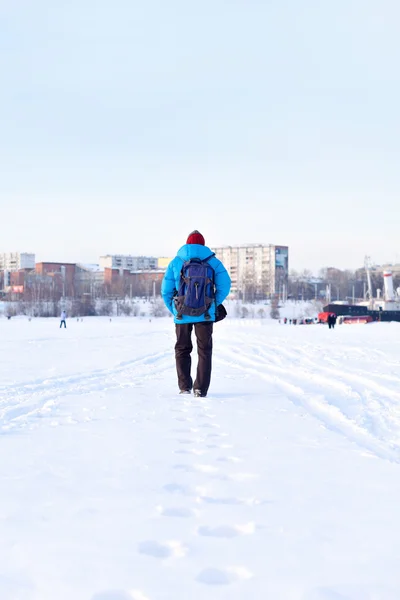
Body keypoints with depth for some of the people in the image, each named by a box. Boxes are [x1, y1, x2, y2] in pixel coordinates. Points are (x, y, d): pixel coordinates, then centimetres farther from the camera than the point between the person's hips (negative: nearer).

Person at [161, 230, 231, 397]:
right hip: (205, 314, -1)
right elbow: (225, 285, -4)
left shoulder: (175, 262, 6)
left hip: (182, 314, 1)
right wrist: (214, 305, 7)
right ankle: (200, 389, 2)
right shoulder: (212, 261, 4)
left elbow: (166, 291, 2)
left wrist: (174, 309, 12)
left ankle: (185, 387, 11)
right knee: (204, 351, 8)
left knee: (182, 349, 16)